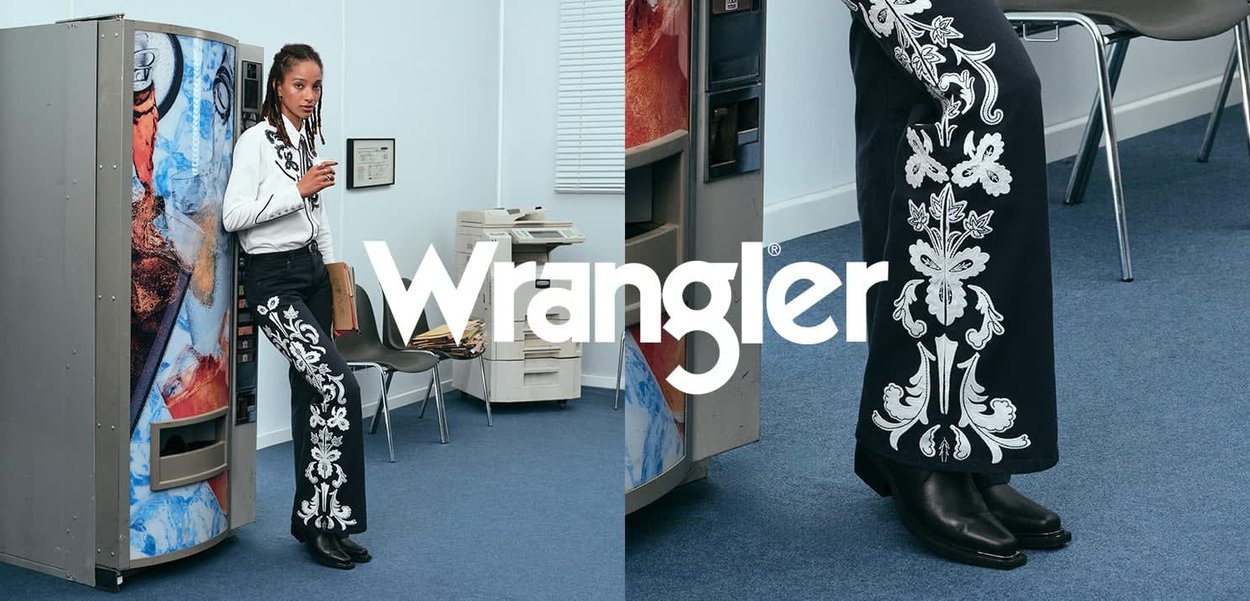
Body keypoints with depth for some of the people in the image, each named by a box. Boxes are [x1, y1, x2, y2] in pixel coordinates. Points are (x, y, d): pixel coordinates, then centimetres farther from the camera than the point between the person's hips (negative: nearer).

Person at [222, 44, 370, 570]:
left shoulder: (307, 140, 13)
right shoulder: (256, 141, -10)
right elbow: (234, 215, -18)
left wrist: (334, 272, 20)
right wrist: (298, 190, -18)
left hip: (312, 270, 8)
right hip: (273, 278, -8)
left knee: (312, 391, 9)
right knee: (339, 384, -18)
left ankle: (311, 518, 16)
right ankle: (327, 516, -9)